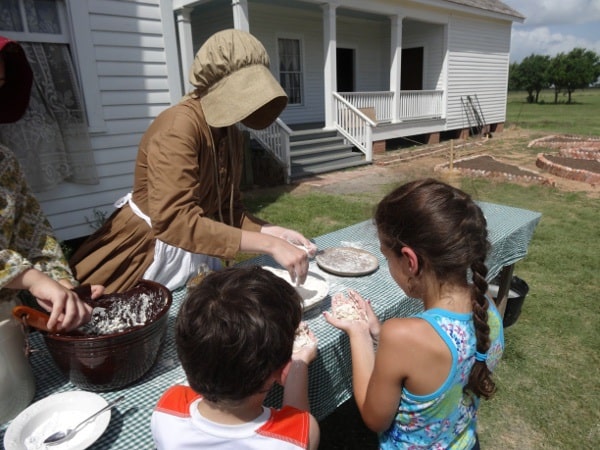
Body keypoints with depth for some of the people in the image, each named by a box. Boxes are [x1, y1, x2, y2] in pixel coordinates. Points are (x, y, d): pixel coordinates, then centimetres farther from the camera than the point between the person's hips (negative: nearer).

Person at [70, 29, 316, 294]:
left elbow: (227, 208, 1)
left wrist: (273, 232, -16)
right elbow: (174, 221, -35)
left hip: (198, 255, 7)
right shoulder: (178, 126, -25)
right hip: (149, 253, -7)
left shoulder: (230, 133, 0)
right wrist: (268, 244, -37)